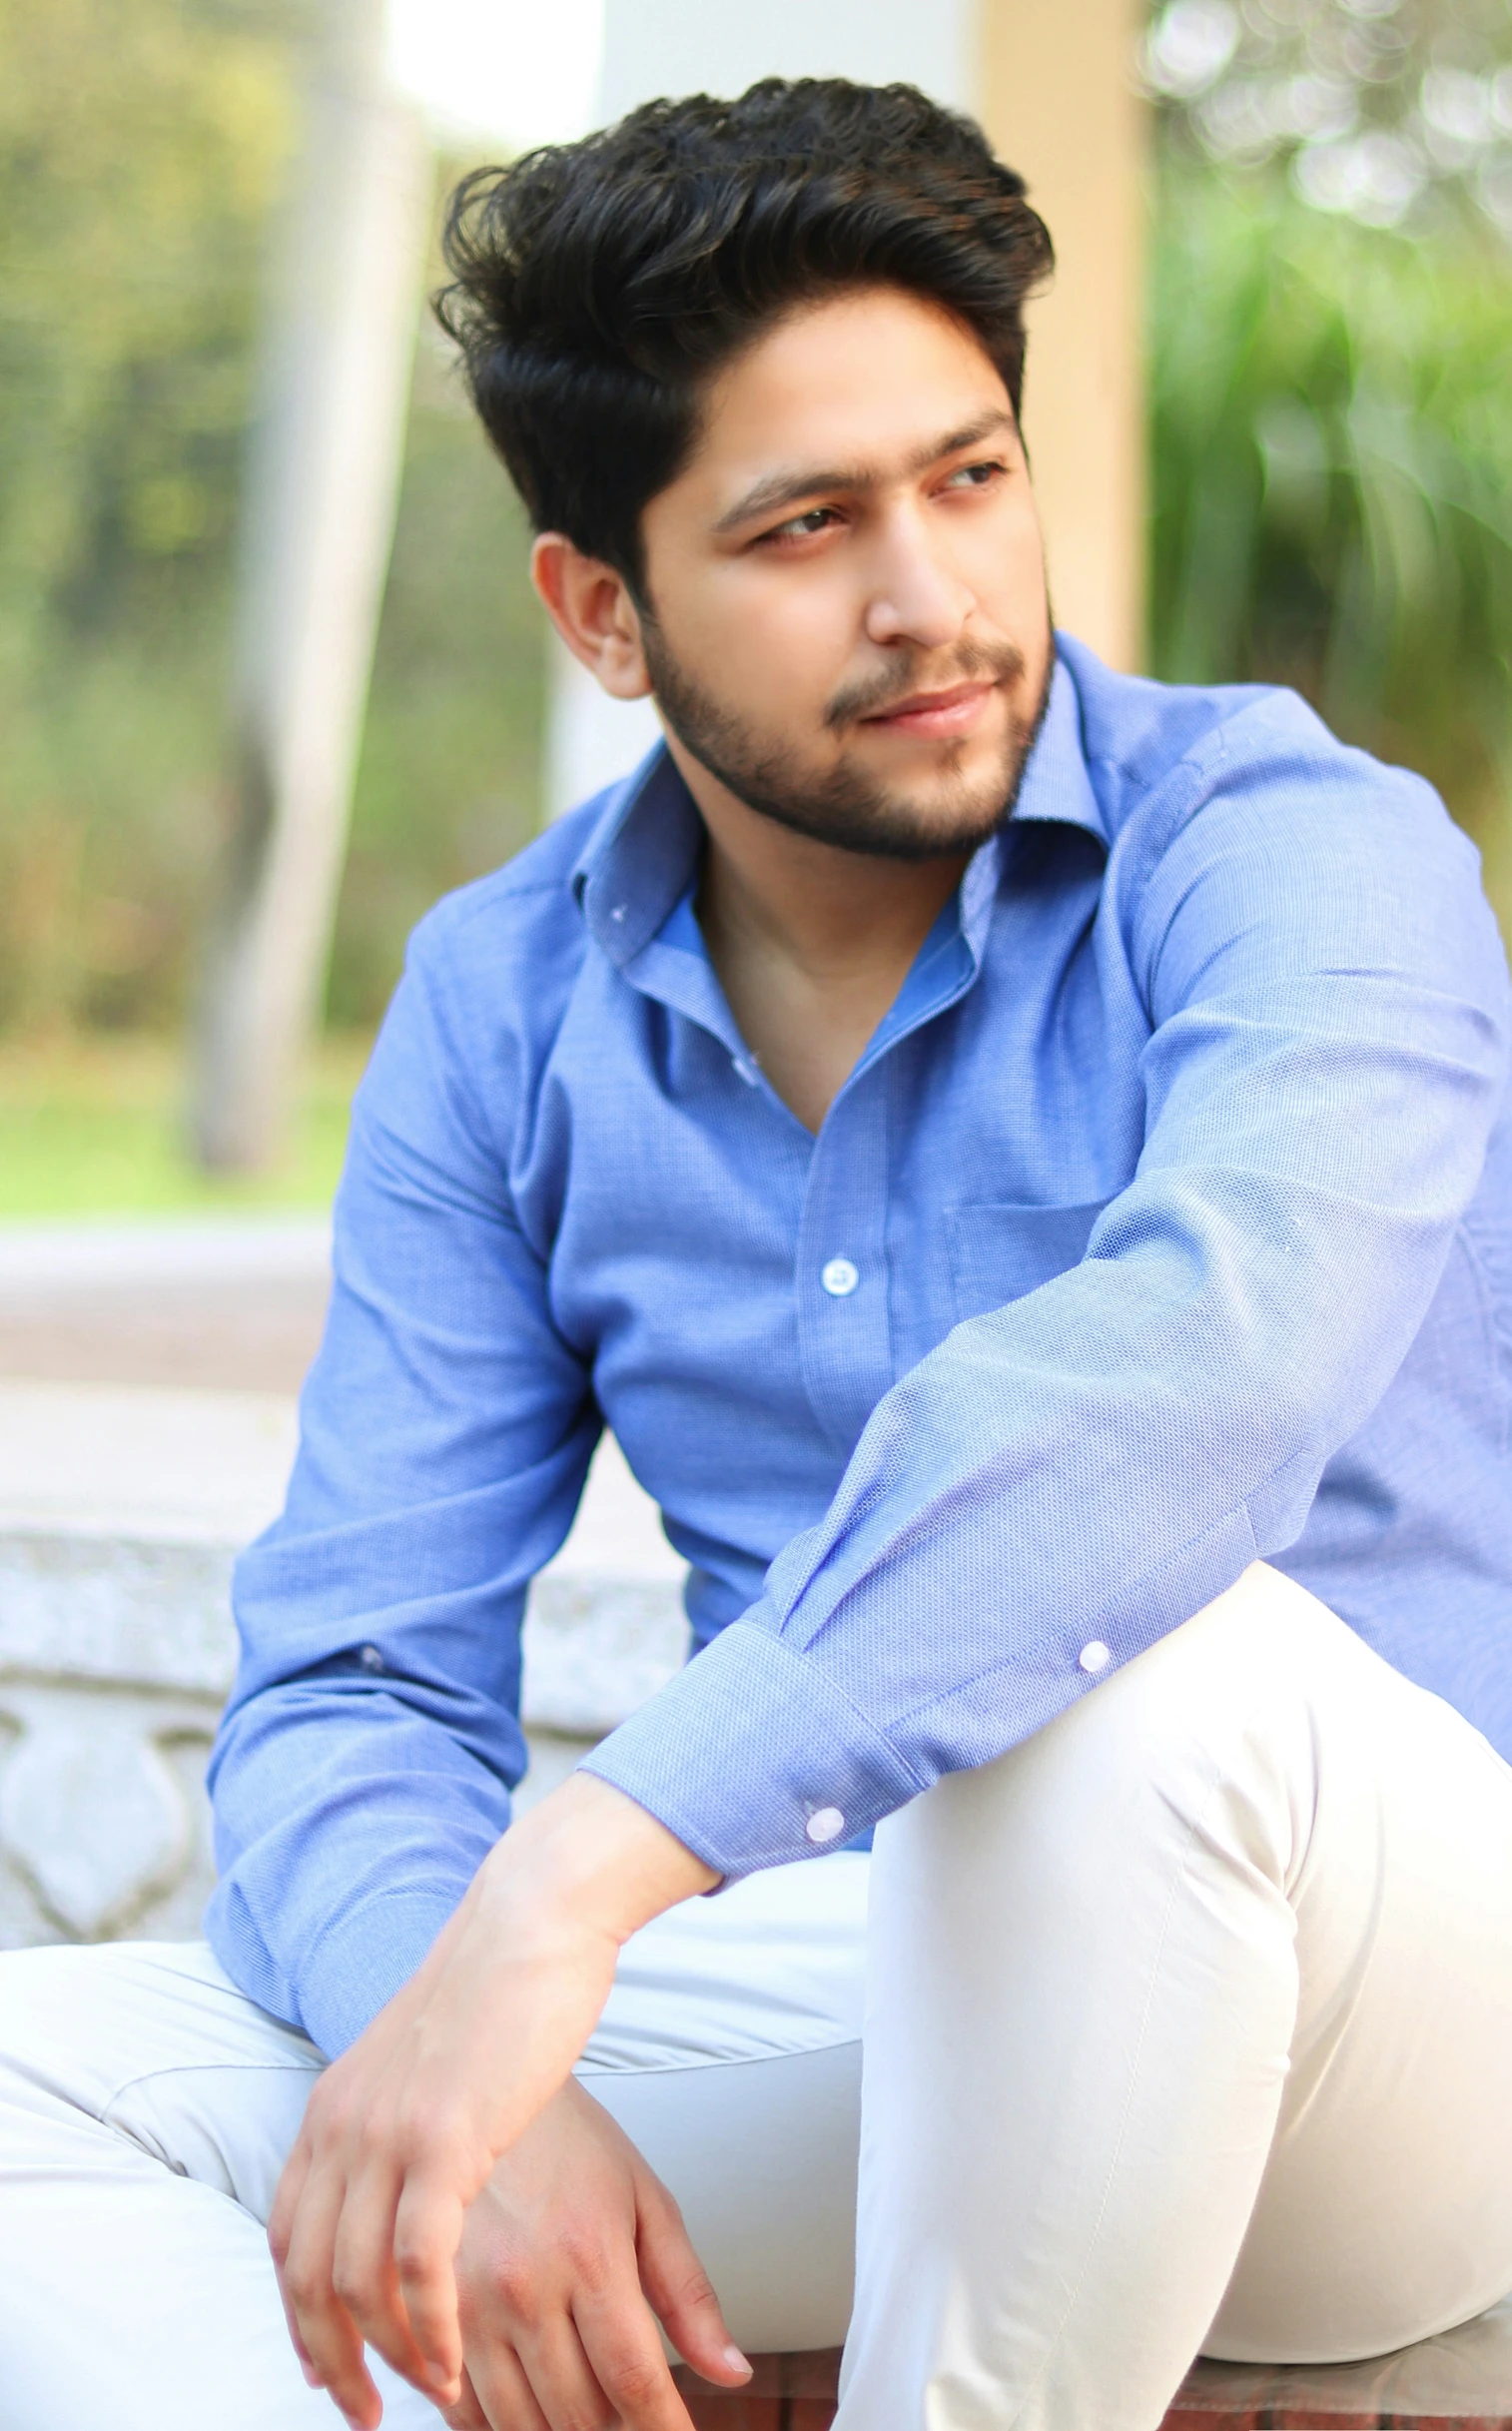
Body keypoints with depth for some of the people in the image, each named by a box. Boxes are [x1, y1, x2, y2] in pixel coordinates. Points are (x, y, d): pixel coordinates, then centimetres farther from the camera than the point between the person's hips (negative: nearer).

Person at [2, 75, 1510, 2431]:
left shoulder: (1294, 858, -14)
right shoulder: (499, 1010, 2)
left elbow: (1215, 1346, -37)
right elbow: (351, 1688, -1)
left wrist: (575, 1882, -45)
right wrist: (477, 2098, -24)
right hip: (881, 2014, 5)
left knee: (1127, 1649, -38)